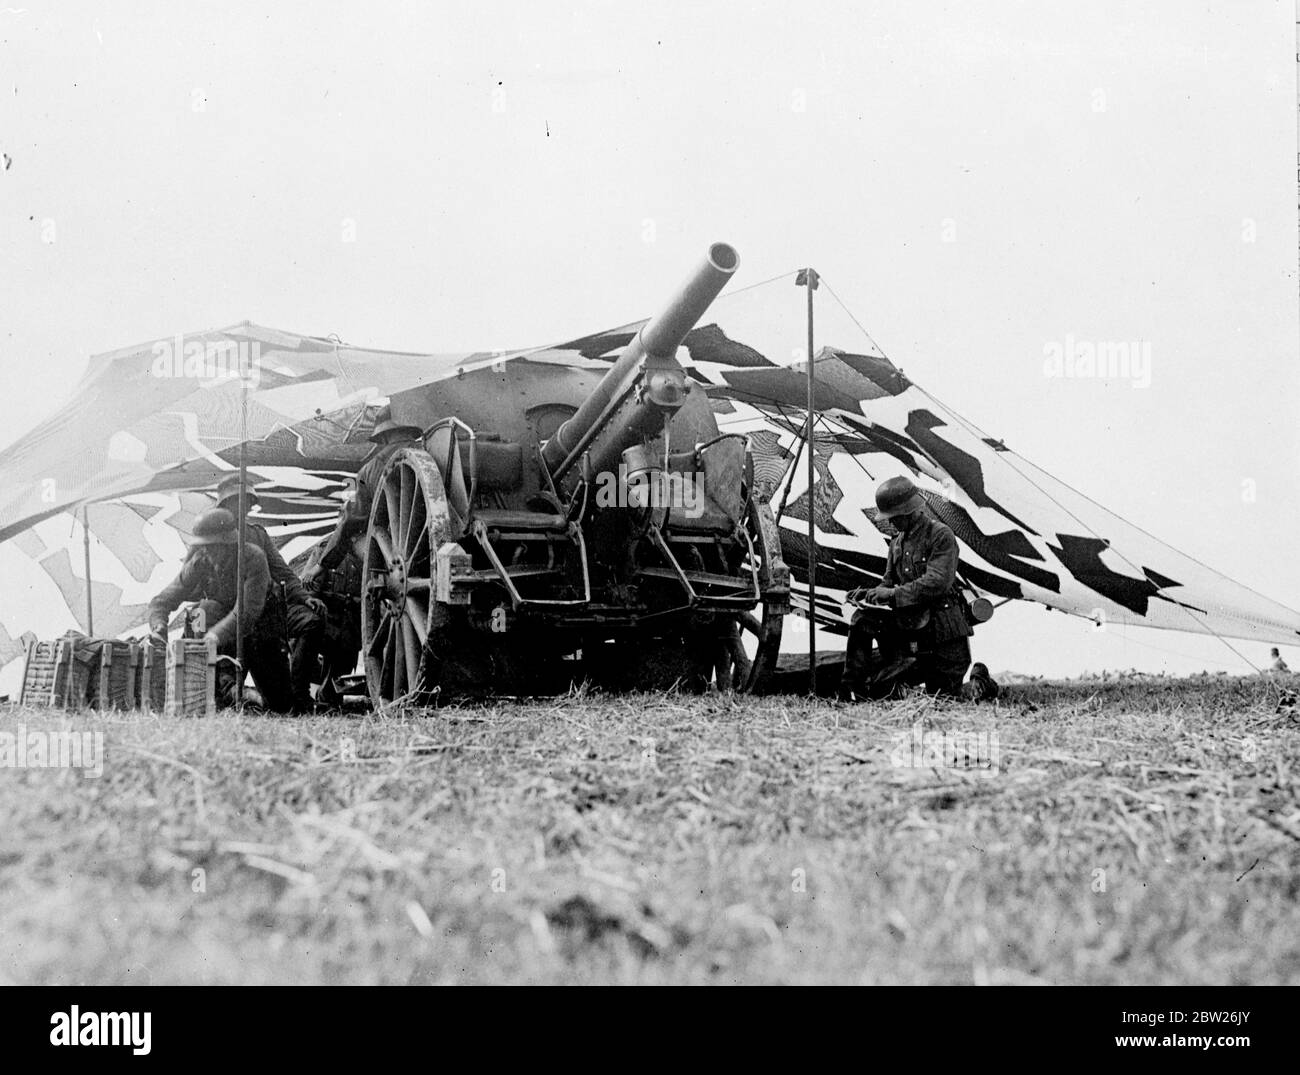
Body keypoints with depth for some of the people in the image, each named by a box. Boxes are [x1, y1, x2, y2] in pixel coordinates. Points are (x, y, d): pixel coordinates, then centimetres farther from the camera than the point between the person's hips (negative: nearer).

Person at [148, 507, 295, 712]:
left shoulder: (254, 558, -25)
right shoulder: (200, 562, -13)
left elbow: (249, 609, -35)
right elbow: (163, 600, -12)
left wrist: (215, 636, -47)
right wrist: (158, 627, -33)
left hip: (260, 632, -3)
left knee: (281, 706, -4)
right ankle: (224, 685, -18)